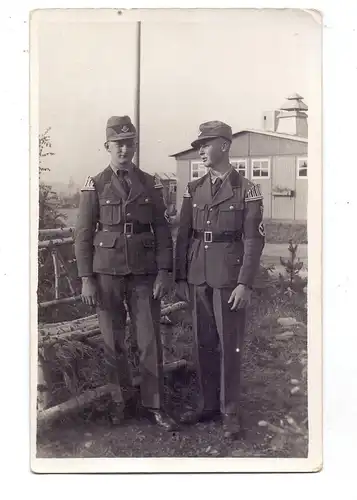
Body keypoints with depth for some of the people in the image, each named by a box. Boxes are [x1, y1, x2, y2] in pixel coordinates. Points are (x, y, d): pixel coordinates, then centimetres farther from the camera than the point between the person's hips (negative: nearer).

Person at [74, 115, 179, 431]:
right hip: (107, 274, -1)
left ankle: (153, 404, 12)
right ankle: (122, 398, 24)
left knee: (150, 340, 1)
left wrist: (164, 272, -4)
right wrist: (86, 279, -5)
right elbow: (83, 235, 0)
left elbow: (162, 230, 5)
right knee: (113, 342, 8)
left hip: (145, 274, 1)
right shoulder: (95, 186, 1)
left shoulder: (150, 185, 5)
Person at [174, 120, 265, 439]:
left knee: (229, 344, 2)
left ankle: (230, 412, 13)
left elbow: (254, 240, -8)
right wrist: (180, 278, 6)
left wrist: (245, 284, -15)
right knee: (204, 342, 11)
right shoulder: (194, 189, 8)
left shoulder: (247, 190, -5)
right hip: (198, 277, 5)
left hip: (230, 277, -4)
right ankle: (209, 404, 24)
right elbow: (183, 236, 9)